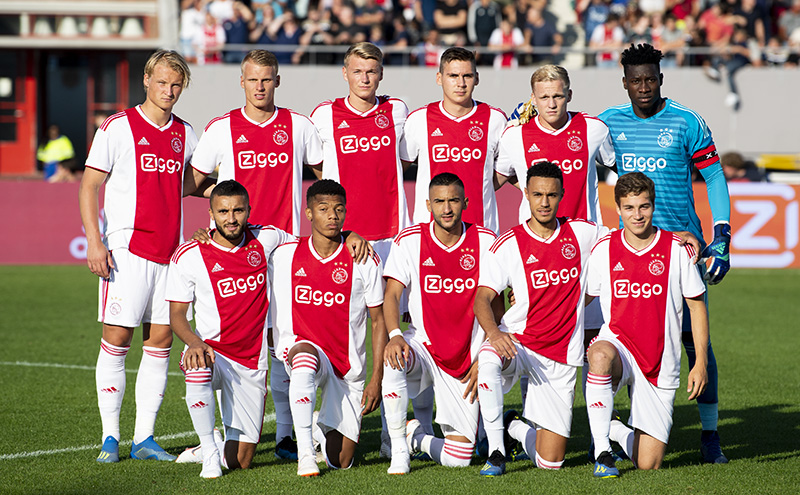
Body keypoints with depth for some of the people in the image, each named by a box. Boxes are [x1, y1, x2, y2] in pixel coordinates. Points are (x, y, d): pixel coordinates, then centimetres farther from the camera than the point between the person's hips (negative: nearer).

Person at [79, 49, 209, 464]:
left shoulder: (185, 134, 12)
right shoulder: (118, 127, -3)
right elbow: (89, 186, -4)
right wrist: (94, 241, -14)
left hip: (170, 252, 5)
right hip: (126, 249, -5)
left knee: (160, 342, 4)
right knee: (117, 337, -6)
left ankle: (144, 438, 9)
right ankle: (110, 437, 0)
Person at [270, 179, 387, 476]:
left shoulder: (364, 262, -5)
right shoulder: (285, 256, -2)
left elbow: (379, 321, 1)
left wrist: (377, 379, -4)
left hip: (348, 368, 1)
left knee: (341, 461, 0)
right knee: (306, 355, -41)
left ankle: (323, 427, 37)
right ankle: (305, 452, -35)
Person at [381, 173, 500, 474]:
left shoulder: (485, 241, -2)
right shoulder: (409, 241, -4)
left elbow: (496, 305, 3)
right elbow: (391, 294, -12)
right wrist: (394, 334, -32)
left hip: (466, 362, 1)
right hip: (423, 346, -1)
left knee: (458, 458, -7)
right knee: (393, 358, -39)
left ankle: (417, 437, 29)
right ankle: (398, 451, -22)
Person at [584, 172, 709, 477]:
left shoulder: (677, 249, -3)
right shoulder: (603, 250, -1)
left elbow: (696, 306, 3)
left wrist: (700, 363, -2)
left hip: (660, 365, 0)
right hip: (618, 346, 0)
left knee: (648, 464, -4)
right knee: (600, 354, -41)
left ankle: (614, 429, 31)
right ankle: (602, 451, -33)